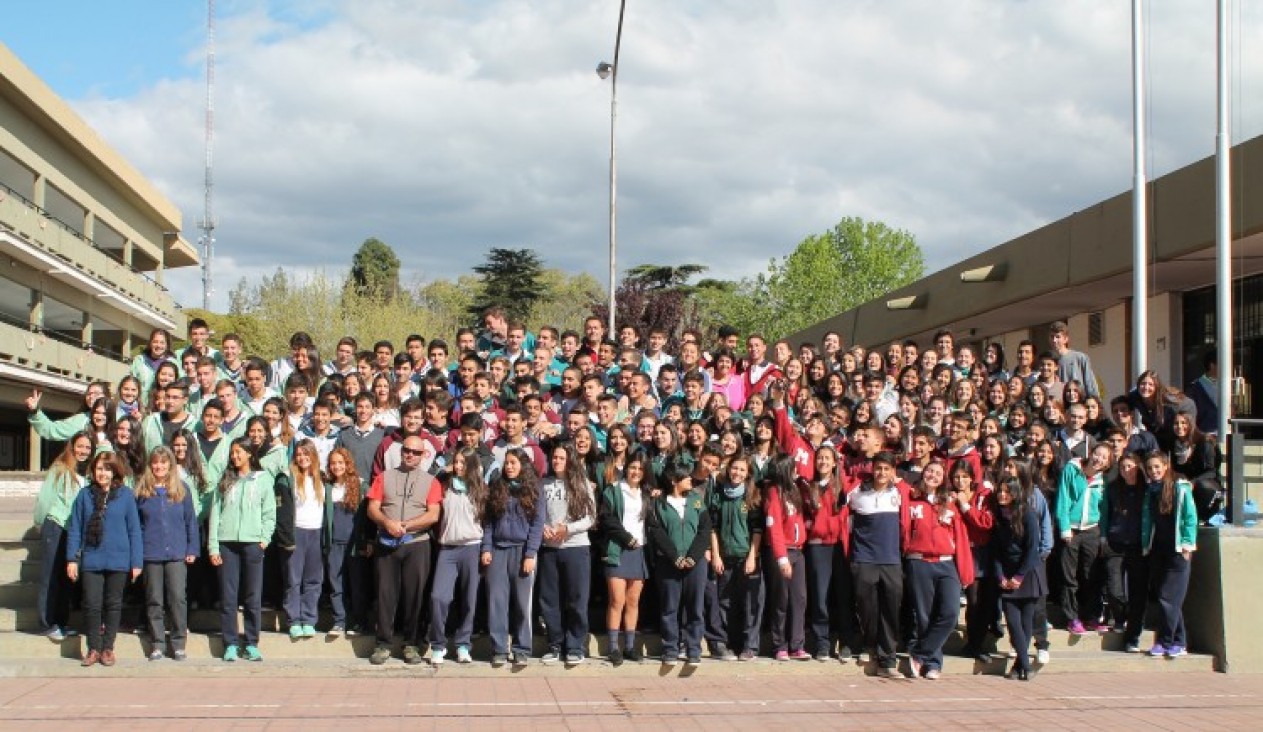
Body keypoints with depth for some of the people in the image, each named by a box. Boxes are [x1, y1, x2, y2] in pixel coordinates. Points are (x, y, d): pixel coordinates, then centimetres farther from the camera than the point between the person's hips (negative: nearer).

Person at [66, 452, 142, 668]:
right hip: (91, 560, 1)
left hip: (118, 561, -1)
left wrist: (136, 562, -4)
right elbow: (75, 528, 4)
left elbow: (134, 530, -1)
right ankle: (93, 648, 14)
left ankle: (108, 648, 20)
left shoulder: (126, 495, -2)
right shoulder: (85, 495, 2)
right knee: (92, 605, 1)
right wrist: (72, 558, -1)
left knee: (113, 605, 9)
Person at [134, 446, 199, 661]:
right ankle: (158, 644, 12)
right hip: (151, 554, 1)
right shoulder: (142, 490, 5)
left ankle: (179, 644, 3)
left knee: (178, 598, -4)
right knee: (154, 601, 5)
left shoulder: (182, 488, 5)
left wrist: (193, 549, 1)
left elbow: (191, 520, 7)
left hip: (177, 554, -1)